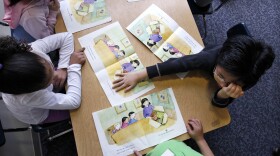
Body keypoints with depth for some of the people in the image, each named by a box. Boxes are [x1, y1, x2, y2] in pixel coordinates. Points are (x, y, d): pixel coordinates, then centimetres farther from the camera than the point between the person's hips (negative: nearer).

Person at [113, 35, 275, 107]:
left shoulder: (249, 80, -43)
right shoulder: (214, 56, -48)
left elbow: (218, 103, -36)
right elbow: (178, 64, -45)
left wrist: (224, 94, -62)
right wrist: (138, 76, -46)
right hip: (201, 72, 0)